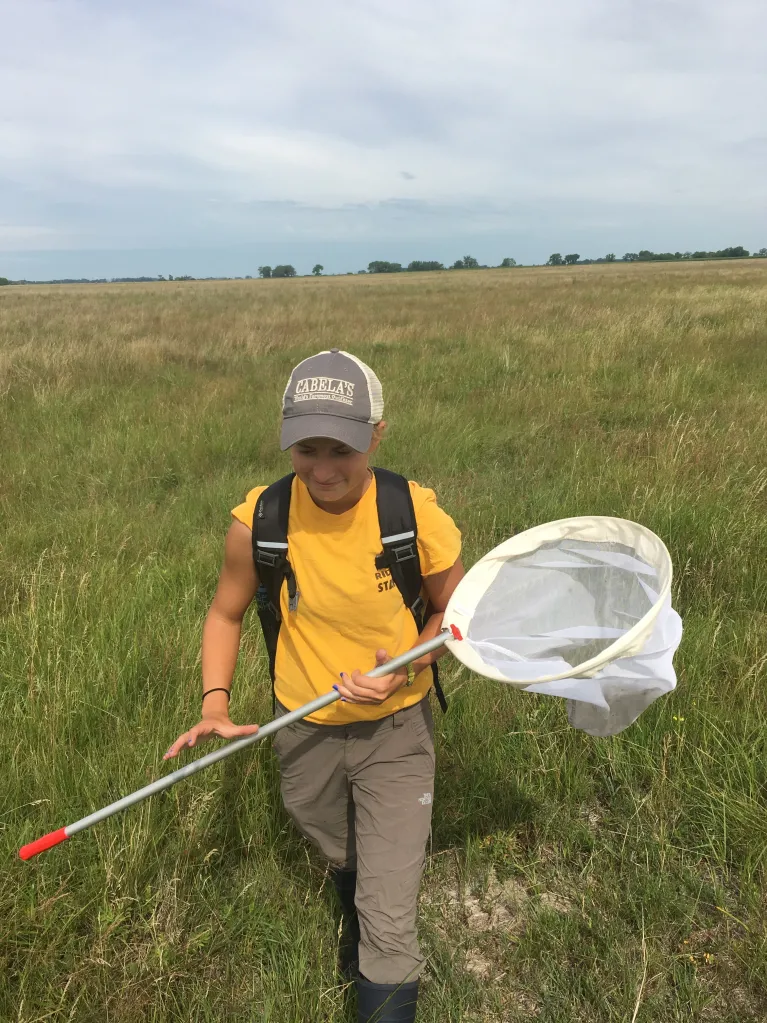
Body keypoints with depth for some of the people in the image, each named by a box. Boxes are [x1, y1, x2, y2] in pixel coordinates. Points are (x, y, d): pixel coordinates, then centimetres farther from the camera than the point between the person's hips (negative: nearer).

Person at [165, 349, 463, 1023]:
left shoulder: (417, 515, -22)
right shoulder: (260, 520, -20)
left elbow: (453, 611, -5)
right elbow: (226, 614, -2)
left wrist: (404, 671, -22)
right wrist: (215, 702, -16)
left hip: (396, 730, -2)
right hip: (305, 733, 2)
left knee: (390, 923, -3)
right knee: (345, 864, 31)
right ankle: (356, 919, 67)